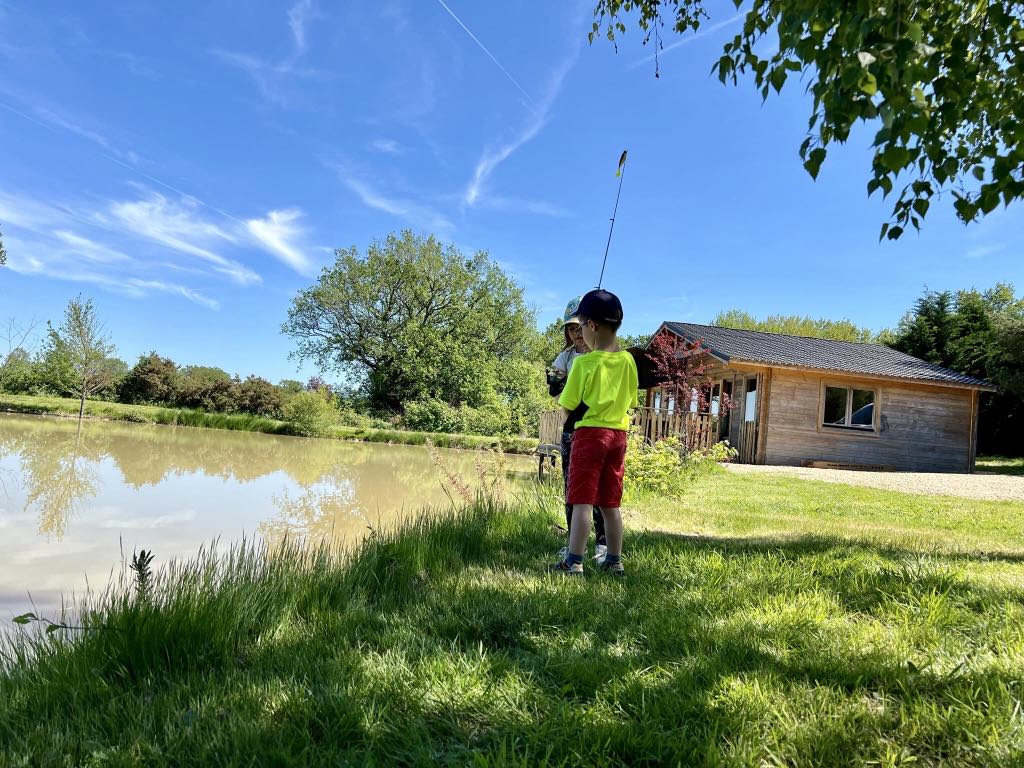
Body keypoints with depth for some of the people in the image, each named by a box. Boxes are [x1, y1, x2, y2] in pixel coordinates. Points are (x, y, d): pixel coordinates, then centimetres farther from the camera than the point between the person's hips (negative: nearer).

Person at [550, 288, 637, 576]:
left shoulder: (583, 362, -12)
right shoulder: (628, 360, 3)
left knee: (582, 501, -3)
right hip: (618, 434, 6)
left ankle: (574, 561, -2)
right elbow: (630, 399, 12)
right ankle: (614, 561, 20)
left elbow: (568, 407, -8)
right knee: (610, 503, 13)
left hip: (590, 433, -5)